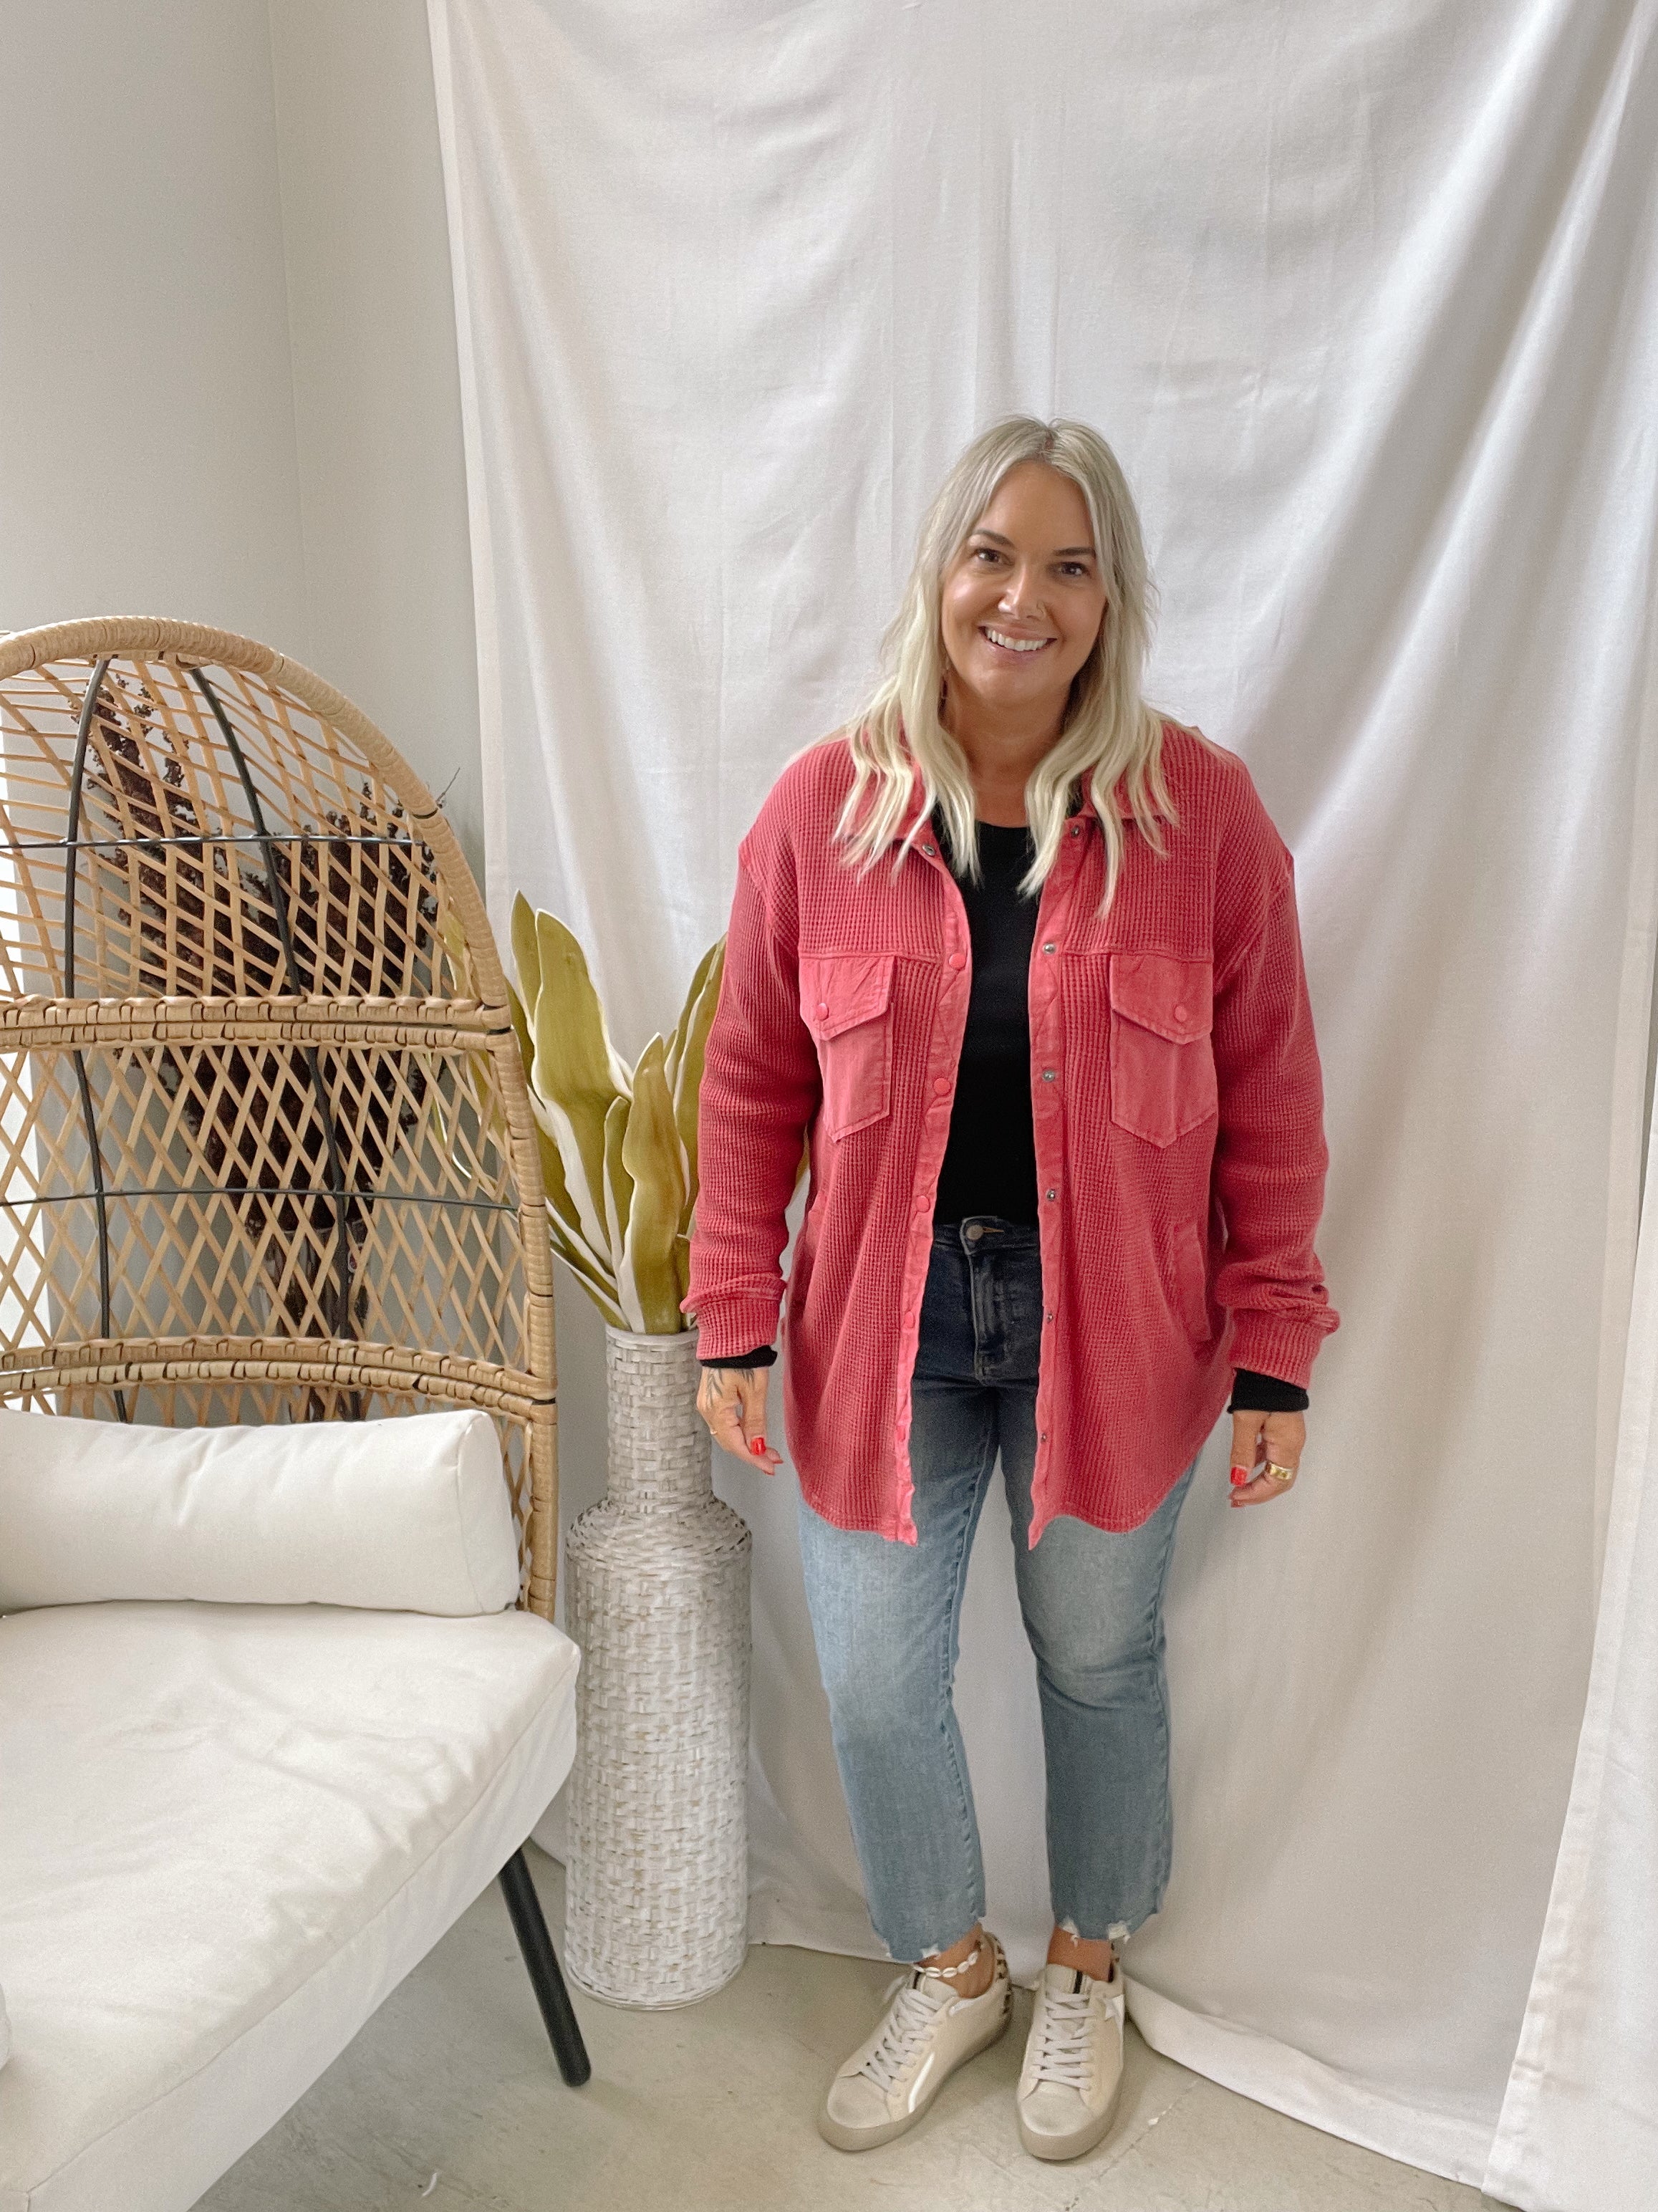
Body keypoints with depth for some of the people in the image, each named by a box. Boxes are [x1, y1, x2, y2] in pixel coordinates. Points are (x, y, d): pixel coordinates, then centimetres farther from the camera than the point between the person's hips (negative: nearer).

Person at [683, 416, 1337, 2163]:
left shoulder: (1201, 812, -7)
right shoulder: (822, 807, -4)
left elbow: (1271, 1106, -3)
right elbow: (752, 1086, 1)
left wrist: (1273, 1357, -4)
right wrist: (732, 1323, -1)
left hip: (1110, 1324, -1)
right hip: (885, 1315, 1)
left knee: (1100, 1660, 17)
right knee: (874, 1684, 11)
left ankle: (1085, 1968, 48)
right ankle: (949, 1968, 43)